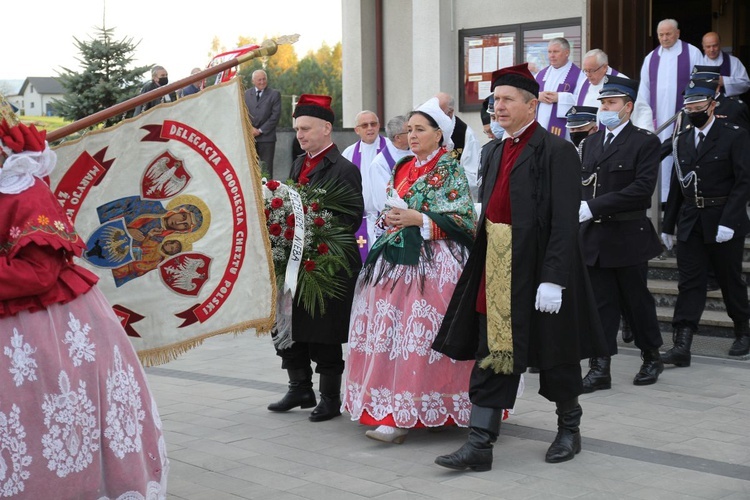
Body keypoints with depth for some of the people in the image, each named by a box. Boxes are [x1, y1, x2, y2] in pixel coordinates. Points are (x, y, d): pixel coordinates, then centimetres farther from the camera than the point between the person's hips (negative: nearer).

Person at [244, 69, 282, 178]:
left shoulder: (274, 94, 3)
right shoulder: (246, 94, 14)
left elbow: (276, 115, -4)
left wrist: (260, 130, -8)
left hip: (266, 137, -3)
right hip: (249, 137, 3)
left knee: (266, 169, -3)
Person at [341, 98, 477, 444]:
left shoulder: (449, 170, -2)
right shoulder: (402, 168, 18)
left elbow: (461, 220, -9)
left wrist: (418, 219, -17)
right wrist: (388, 218, 0)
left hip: (433, 261, -7)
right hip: (397, 259, 7)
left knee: (418, 332, -13)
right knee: (390, 331, 1)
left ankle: (403, 416, -12)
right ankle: (401, 413, 8)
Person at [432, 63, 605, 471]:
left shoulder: (556, 151, -12)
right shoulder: (495, 153, 11)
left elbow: (564, 221, -17)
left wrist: (553, 279, -22)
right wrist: (482, 263, 11)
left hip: (537, 269, -6)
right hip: (495, 269, 6)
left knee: (555, 355, 10)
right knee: (492, 355, 5)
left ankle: (569, 430, 30)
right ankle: (480, 444, 8)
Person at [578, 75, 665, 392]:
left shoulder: (645, 142, -6)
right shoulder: (591, 143, 14)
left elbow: (642, 188, -17)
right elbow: (584, 184, 14)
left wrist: (593, 207, -21)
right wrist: (579, 211, -6)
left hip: (628, 237, -5)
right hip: (594, 237, 5)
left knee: (636, 301, 8)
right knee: (600, 303, 5)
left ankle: (651, 358, 27)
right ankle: (600, 369, 8)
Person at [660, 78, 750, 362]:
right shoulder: (683, 140, 11)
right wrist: (668, 226, 12)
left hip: (724, 224, -4)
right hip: (690, 224, 4)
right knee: (690, 284, -2)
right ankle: (681, 346, -7)